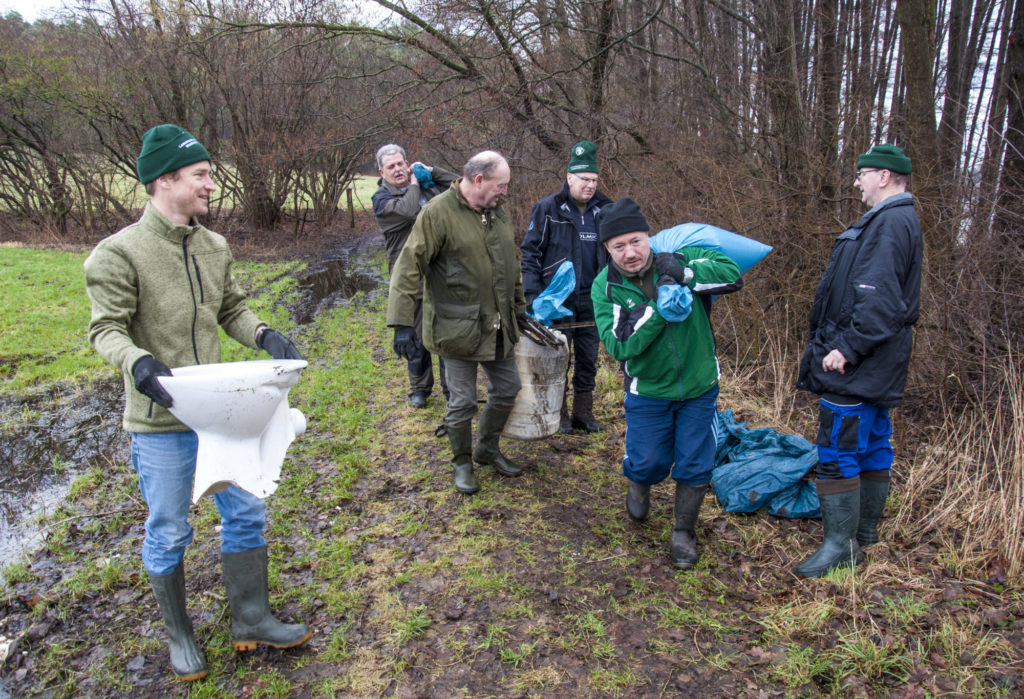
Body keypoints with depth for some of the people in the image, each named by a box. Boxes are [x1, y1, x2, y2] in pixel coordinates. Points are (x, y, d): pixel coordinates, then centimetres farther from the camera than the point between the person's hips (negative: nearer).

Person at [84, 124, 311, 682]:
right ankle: (179, 635, 32)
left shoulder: (214, 246, 6)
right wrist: (138, 363, -32)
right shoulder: (121, 252, -13)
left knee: (245, 512, 12)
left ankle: (251, 620, 30)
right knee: (168, 533, 9)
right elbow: (106, 328, -13)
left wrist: (264, 336, -7)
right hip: (161, 421, -6)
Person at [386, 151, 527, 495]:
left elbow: (512, 266, 21)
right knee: (462, 402, 4)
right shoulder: (438, 213, -15)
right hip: (458, 329, -7)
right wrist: (402, 324, -23)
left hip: (498, 327, 7)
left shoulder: (498, 214, 9)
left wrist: (519, 307, 24)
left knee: (507, 388, 16)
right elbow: (408, 269, -18)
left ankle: (487, 449, 38)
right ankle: (462, 463, 27)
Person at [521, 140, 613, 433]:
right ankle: (558, 414, 18)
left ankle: (583, 413, 24)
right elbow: (530, 253, -6)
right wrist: (533, 295, -14)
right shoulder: (547, 208, -5)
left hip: (591, 300, 4)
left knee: (588, 359, 11)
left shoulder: (604, 211, 7)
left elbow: (613, 253, 17)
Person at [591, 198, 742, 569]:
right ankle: (639, 485, 45)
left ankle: (684, 532, 31)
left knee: (694, 466, 8)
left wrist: (684, 274, -28)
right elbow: (618, 345, -23)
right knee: (648, 462, 7)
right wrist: (658, 308, -32)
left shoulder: (680, 259, -10)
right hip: (647, 392, 0)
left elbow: (733, 273, -18)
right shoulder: (605, 287, -12)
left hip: (699, 386, 1)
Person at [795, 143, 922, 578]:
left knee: (837, 451, -7)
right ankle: (865, 532, 30)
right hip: (872, 366, 11)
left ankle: (841, 545, 1)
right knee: (872, 446, 17)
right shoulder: (894, 221, 18)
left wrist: (847, 347, -25)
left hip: (857, 367, -11)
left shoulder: (889, 224, -16)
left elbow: (880, 300, -26)